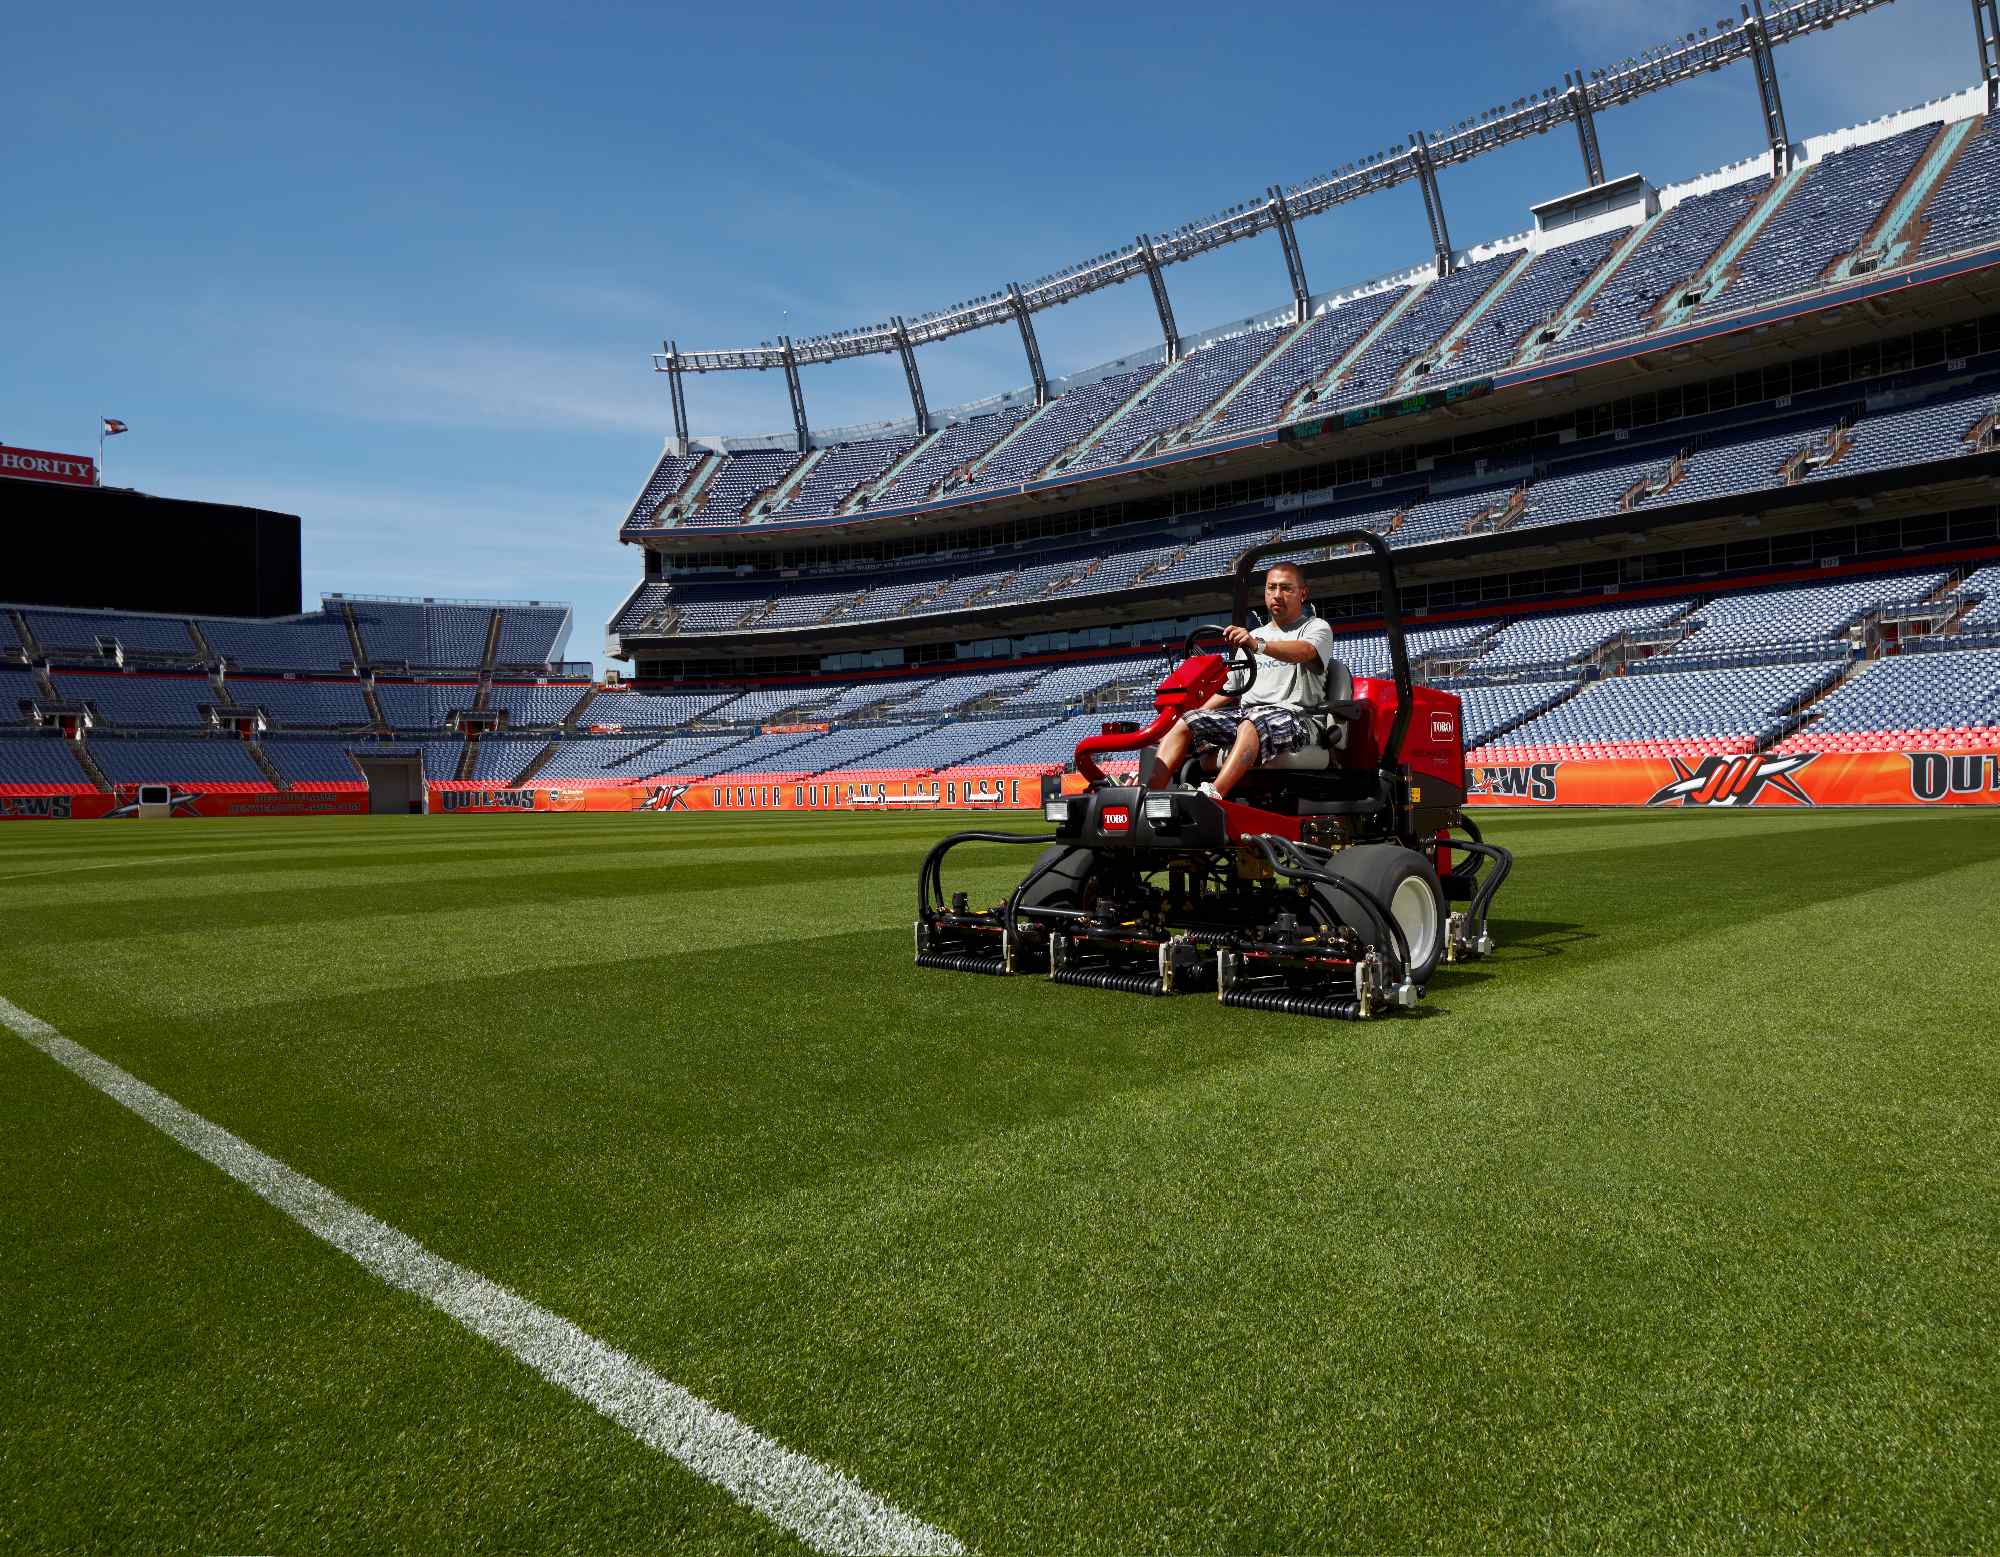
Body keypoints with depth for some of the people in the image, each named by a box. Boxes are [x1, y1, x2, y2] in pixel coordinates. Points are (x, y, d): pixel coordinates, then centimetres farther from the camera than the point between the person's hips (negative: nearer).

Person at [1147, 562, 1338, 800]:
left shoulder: (1317, 628, 10)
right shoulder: (1253, 635, 30)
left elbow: (1304, 651, -16)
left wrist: (1258, 645, -35)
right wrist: (1199, 713, 10)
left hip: (1292, 716, -6)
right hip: (1244, 712, 6)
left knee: (1252, 724, -40)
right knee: (1185, 722, -19)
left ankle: (1212, 795, -60)